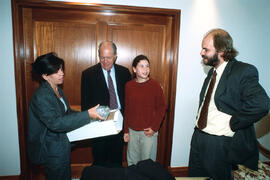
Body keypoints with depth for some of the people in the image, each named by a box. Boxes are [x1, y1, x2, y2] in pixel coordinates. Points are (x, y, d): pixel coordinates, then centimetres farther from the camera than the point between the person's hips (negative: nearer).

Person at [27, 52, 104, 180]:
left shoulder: (58, 90, 5)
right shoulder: (41, 96, -25)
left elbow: (67, 112, 10)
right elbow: (55, 123, -33)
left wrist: (91, 115, -5)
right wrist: (87, 115, -36)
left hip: (62, 147, 9)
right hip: (52, 152, -9)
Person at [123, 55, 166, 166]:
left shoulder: (155, 85, -7)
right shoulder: (129, 86, 0)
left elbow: (161, 108, -3)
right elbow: (126, 109, 5)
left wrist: (154, 128, -10)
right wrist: (126, 130, 6)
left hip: (149, 132, -2)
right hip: (132, 131, 3)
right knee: (132, 162, 16)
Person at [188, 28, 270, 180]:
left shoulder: (244, 71, -16)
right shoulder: (212, 72, 9)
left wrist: (232, 124, -21)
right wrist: (198, 127, 8)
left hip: (221, 146, -7)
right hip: (198, 138, 8)